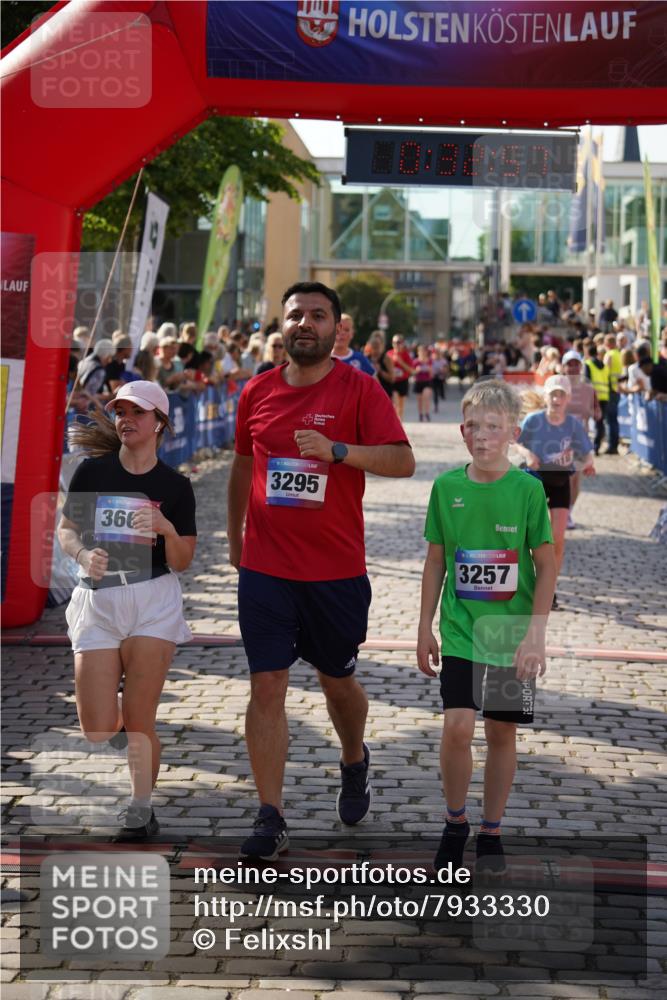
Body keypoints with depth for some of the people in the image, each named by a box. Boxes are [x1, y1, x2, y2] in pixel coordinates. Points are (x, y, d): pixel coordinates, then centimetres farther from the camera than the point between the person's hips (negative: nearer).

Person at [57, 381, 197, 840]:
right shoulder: (92, 472, 2)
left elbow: (182, 562, 2)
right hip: (96, 600, 1)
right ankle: (119, 719, 34)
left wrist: (166, 527, -17)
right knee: (97, 731, -3)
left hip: (153, 602, -1)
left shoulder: (175, 486, 1)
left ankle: (141, 810, 14)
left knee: (139, 721, -4)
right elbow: (66, 530, 9)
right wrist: (84, 555, -11)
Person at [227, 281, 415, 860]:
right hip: (265, 568, 2)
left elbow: (403, 461, -13)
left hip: (337, 570, -2)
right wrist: (235, 538, 24)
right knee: (267, 687, -4)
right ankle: (270, 820, 1)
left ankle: (355, 763, 45)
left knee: (337, 681, 14)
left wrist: (336, 450, -27)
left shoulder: (359, 389, -4)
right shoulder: (257, 392, 6)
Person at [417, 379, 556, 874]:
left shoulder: (528, 489, -8)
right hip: (461, 630, 1)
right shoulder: (447, 487, -1)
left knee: (502, 732, 7)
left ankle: (491, 832, 23)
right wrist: (425, 628, 9)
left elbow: (547, 566, -4)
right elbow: (436, 561, 8)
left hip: (513, 634, -1)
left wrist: (535, 634, -10)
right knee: (458, 726, -10)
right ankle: (455, 821, 12)